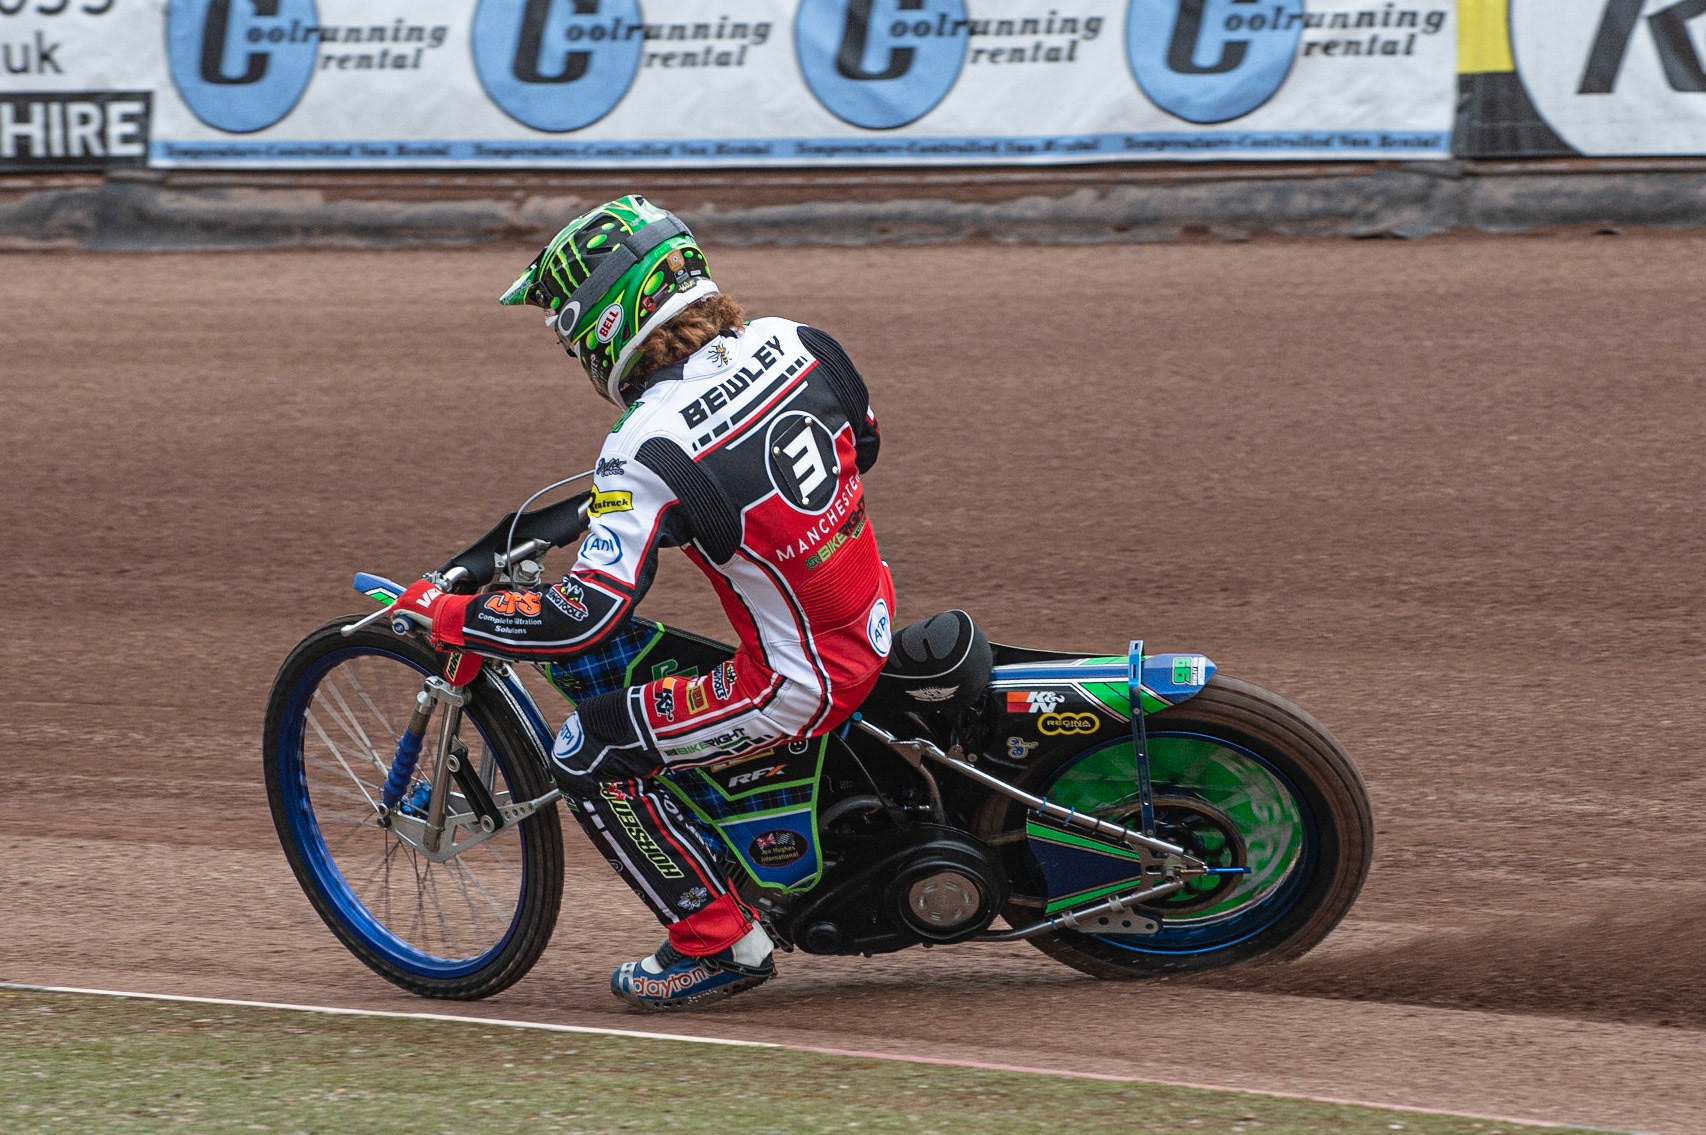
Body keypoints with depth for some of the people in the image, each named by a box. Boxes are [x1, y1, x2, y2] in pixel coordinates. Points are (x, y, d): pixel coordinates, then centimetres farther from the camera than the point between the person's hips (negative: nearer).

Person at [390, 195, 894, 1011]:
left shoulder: (648, 453, -23)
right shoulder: (791, 343, -2)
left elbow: (583, 619, -24)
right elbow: (863, 442, 17)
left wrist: (446, 616, -11)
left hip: (802, 682, -8)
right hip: (876, 615, 8)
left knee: (585, 754, -3)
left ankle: (717, 940, 5)